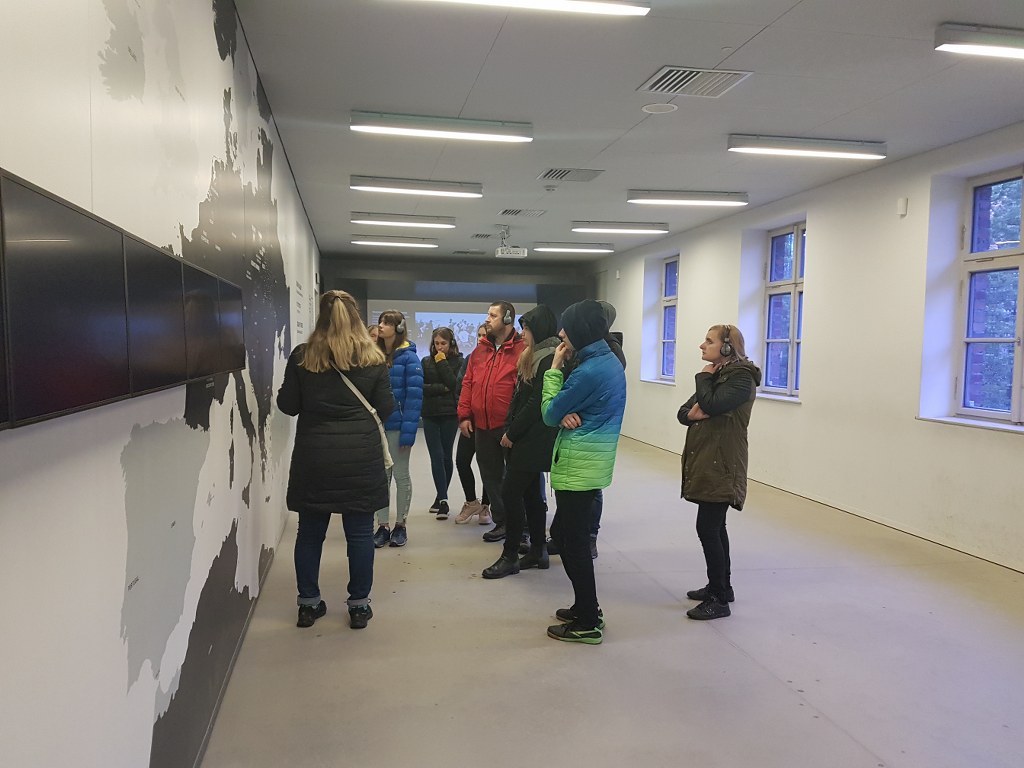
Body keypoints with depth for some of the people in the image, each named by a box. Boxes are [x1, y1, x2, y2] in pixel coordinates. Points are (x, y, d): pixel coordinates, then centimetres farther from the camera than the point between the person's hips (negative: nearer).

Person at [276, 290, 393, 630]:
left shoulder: (302, 356, -1)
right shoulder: (372, 358, -1)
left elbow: (288, 405, 2)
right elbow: (386, 409, 1)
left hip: (313, 458, 1)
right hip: (361, 458, -1)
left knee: (310, 531, 13)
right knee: (359, 532, 7)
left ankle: (308, 603, 22)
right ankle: (359, 605, 15)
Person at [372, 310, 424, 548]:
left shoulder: (408, 358, -9)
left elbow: (414, 396, -13)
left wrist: (408, 431, -19)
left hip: (397, 426, -4)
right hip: (376, 425, 4)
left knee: (401, 475, 9)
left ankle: (400, 525, 21)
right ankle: (382, 526, 18)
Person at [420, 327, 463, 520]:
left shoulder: (458, 361, 2)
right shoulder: (426, 361, 8)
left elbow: (454, 384, -13)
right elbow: (419, 387, -1)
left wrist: (442, 362, -9)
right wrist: (441, 388, -10)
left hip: (449, 414, -1)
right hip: (430, 414, 1)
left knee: (446, 456, 4)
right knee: (436, 456, -5)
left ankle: (440, 497, 16)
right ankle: (443, 499, -5)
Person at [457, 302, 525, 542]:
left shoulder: (521, 350, -9)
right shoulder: (480, 350, 12)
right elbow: (468, 383, 11)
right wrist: (465, 415, 4)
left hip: (509, 427, -6)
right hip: (482, 426, 7)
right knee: (490, 476, 14)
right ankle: (502, 522, 27)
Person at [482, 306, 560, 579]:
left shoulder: (549, 358, -14)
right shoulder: (532, 356, 16)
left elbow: (537, 402, -19)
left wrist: (512, 433, -14)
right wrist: (509, 429, 7)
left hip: (533, 440, -10)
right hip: (525, 439, 10)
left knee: (510, 491, -8)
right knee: (530, 493, 13)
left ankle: (510, 556, 1)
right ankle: (538, 550, 22)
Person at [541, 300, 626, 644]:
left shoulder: (588, 372, -20)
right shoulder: (611, 361, 10)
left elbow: (549, 414, -9)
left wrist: (555, 368, -5)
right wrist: (567, 412, -12)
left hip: (578, 465, -10)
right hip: (594, 461, 10)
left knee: (574, 542, 1)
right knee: (563, 533, 19)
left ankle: (588, 623, 12)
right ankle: (586, 607, 29)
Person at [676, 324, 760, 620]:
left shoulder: (741, 377, -12)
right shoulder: (716, 375, 15)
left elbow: (711, 404, -28)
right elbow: (684, 412, 11)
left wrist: (703, 377, -10)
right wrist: (692, 413, -12)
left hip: (722, 467, -9)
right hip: (705, 463, 9)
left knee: (707, 528, -8)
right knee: (715, 527, 16)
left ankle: (719, 600, 1)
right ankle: (721, 587, 28)